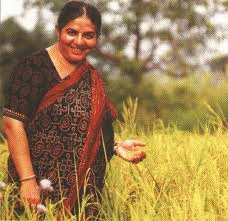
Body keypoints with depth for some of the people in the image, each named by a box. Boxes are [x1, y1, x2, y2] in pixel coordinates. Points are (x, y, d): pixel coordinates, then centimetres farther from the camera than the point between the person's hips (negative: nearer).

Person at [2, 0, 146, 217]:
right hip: (40, 192, -6)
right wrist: (27, 181, -22)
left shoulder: (92, 79, 13)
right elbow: (12, 123, -15)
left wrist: (116, 148, 4)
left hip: (83, 192, 6)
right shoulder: (35, 67, -7)